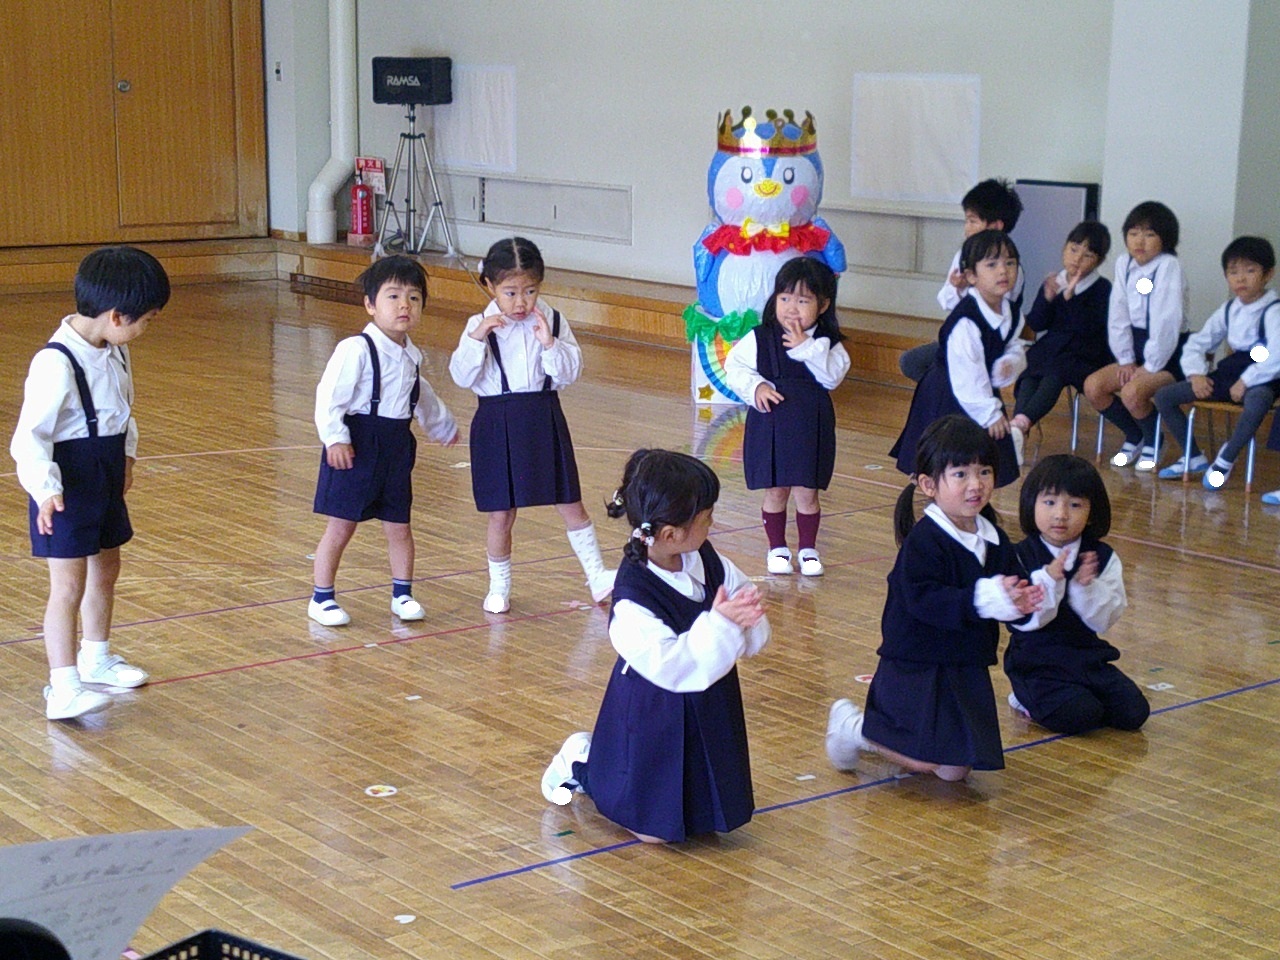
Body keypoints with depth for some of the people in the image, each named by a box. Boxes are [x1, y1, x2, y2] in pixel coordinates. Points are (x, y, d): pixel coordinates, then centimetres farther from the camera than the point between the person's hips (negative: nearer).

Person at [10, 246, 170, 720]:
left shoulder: (114, 351, 3)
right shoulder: (56, 363, -26)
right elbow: (30, 435, -25)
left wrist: (125, 456, 24)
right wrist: (45, 489, -32)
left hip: (105, 478, 9)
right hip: (66, 488, -9)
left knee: (106, 570, 21)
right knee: (69, 584, -8)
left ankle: (96, 659, 40)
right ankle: (64, 687, -5)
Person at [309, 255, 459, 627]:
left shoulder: (411, 356, 10)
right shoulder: (356, 349, -15)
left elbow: (423, 397, 29)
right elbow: (330, 397, -19)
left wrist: (444, 427, 43)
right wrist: (335, 439, -29)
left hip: (396, 447, 6)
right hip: (357, 446, -6)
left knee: (398, 526, 12)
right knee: (341, 526, 1)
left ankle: (402, 595, 26)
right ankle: (322, 599, 13)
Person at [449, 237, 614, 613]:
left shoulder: (552, 321, 0)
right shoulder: (480, 325, -4)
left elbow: (571, 372, -3)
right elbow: (462, 376, -10)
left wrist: (550, 344, -18)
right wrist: (477, 339, -23)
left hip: (544, 421, 2)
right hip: (498, 424, -1)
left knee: (571, 504, 9)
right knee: (501, 514, 5)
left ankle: (596, 576, 19)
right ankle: (499, 587, 21)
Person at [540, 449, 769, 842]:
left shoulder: (706, 560, -8)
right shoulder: (632, 600, -29)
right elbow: (671, 666, -31)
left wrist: (746, 619, -24)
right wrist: (719, 623, -34)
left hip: (710, 712, 7)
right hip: (654, 720, -7)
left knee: (707, 811, 19)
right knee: (655, 830, 2)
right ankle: (581, 762, 25)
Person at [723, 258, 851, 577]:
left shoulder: (827, 343, -1)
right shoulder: (760, 339, -2)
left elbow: (832, 377, -14)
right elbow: (734, 365, 1)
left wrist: (806, 348, -21)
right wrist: (755, 386, -15)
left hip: (812, 429, 0)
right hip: (770, 426, 0)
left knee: (806, 492, 5)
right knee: (775, 491, 8)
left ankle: (808, 548, 21)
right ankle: (777, 548, 23)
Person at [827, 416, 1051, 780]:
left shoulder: (995, 541, 6)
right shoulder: (923, 541, -18)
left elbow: (1009, 586, 6)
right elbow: (924, 600, -28)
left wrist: (1024, 599, -18)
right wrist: (985, 599, -37)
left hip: (967, 669, 7)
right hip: (917, 667, -7)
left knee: (954, 770, 8)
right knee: (925, 762, -11)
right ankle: (851, 725, 14)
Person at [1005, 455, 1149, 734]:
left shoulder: (1103, 558, 2)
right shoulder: (1020, 557, -9)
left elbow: (1105, 619, -5)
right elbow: (1024, 619, -18)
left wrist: (1085, 586, -23)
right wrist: (1050, 582, -33)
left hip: (1089, 657, 5)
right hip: (1037, 664, -5)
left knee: (1134, 712, -9)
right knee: (1079, 715, -26)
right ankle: (1029, 700, 4)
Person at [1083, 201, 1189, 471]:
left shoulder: (1168, 266, -16)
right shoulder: (1124, 264, 4)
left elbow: (1167, 320, -21)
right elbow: (1118, 317, 5)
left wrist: (1150, 367, -19)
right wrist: (1126, 360, -2)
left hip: (1168, 356, -7)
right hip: (1137, 348, 7)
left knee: (1132, 392, -30)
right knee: (1093, 386, -12)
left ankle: (1154, 442, 1)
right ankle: (1134, 438, 11)